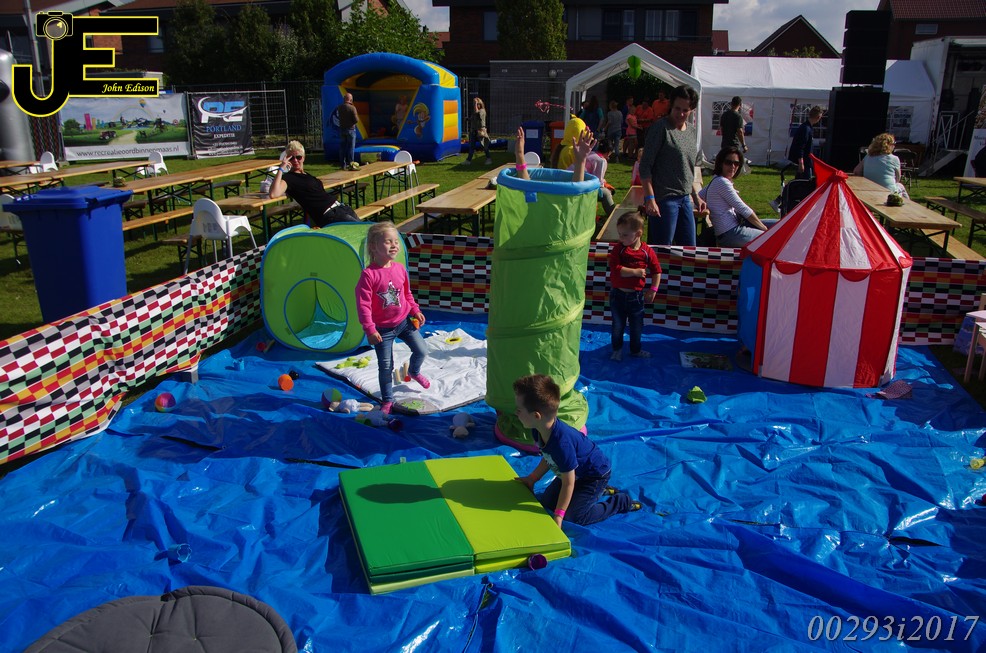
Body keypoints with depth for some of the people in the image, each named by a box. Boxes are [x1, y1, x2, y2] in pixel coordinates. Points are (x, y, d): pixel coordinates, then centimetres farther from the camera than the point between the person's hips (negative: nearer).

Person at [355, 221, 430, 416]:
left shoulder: (400, 269, -3)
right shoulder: (369, 274, -21)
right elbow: (363, 304, -20)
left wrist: (415, 311, 7)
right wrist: (370, 330, -23)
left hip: (404, 321, 5)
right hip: (383, 328, -4)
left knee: (421, 351, 8)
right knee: (385, 367, 3)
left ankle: (414, 371, 43)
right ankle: (387, 400, 23)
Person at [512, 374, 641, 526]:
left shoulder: (562, 443, -42)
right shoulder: (538, 430, -16)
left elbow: (568, 483, -30)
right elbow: (548, 458, 5)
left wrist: (558, 516, -23)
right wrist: (532, 478, 8)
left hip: (596, 475, -9)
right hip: (577, 472, 9)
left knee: (574, 515, -10)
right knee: (547, 502, 14)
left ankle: (623, 502, 9)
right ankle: (600, 491, 27)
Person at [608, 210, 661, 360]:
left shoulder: (647, 251, -9)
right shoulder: (617, 248, -11)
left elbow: (657, 271, -1)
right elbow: (615, 268, -22)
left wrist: (653, 290, -8)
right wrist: (635, 272, -25)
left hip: (637, 296, 1)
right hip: (618, 294, -1)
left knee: (637, 326, 16)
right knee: (618, 326, 12)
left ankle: (635, 350, 35)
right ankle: (617, 349, 31)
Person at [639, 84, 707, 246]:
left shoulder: (693, 132, 13)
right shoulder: (661, 128, -9)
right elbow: (645, 166, -14)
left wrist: (695, 196, 21)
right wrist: (649, 198, -21)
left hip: (685, 199, 8)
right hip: (664, 199, -8)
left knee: (689, 248, 11)